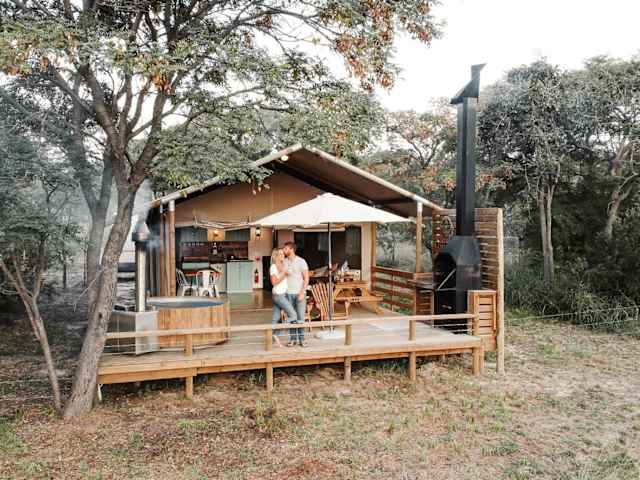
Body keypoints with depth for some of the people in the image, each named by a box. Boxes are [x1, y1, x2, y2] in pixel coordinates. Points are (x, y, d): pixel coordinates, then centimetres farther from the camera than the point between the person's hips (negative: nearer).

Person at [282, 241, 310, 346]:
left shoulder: (301, 261, -7)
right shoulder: (283, 262, 5)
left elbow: (306, 278, -7)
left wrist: (302, 293, -14)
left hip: (299, 293, -3)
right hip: (288, 293, 3)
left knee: (300, 317, -1)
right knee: (291, 317, 6)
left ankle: (301, 339, 9)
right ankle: (293, 339, 14)